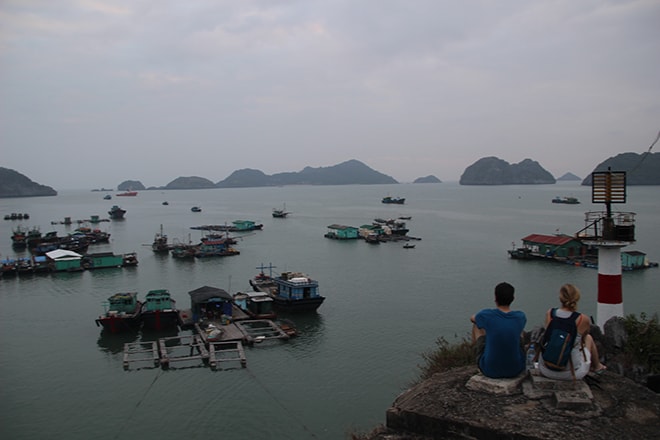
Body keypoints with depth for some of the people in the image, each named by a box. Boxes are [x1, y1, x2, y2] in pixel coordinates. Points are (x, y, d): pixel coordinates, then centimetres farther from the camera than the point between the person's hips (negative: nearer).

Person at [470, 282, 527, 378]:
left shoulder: (486, 315, -16)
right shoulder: (521, 317, -9)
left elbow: (472, 318, 10)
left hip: (490, 370, -1)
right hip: (515, 369, 2)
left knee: (477, 325, 20)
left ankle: (475, 343, 54)